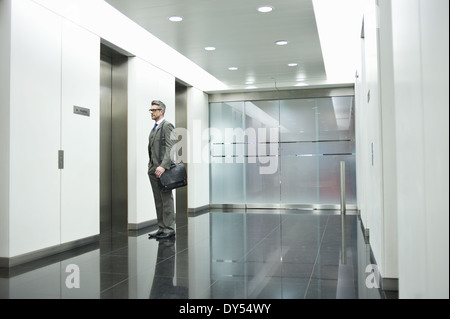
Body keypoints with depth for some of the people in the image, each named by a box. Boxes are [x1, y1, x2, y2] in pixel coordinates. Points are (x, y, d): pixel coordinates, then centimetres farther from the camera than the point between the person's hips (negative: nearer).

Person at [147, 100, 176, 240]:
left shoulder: (167, 125, -7)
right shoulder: (154, 128, 22)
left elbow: (170, 148, -17)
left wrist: (163, 166, -25)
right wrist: (151, 166, 15)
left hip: (163, 169, -9)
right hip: (153, 170, 9)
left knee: (166, 199, -5)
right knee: (158, 200, 10)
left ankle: (169, 229, 0)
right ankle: (161, 228, 15)